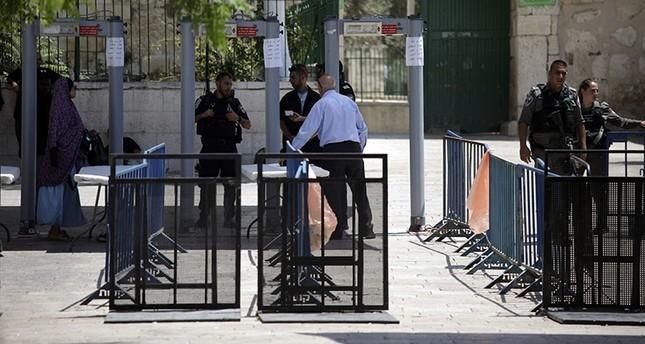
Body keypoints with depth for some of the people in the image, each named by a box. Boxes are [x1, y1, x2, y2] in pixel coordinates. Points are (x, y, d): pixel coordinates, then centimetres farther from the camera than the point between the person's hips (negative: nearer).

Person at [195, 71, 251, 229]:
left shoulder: (235, 102, 11)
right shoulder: (206, 101, 6)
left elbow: (248, 125, 11)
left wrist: (237, 118, -7)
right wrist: (204, 115, -10)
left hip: (229, 147, 1)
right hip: (210, 147, -1)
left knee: (230, 185, 0)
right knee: (206, 184, 0)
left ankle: (229, 218, 7)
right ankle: (203, 218, 9)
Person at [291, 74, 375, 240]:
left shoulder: (321, 104, -2)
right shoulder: (349, 102, 13)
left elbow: (307, 131, -5)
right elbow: (363, 128, 19)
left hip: (332, 150, -4)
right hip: (353, 147, 4)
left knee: (334, 194, 2)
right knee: (360, 191, 11)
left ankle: (337, 233, 1)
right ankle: (366, 230, 12)